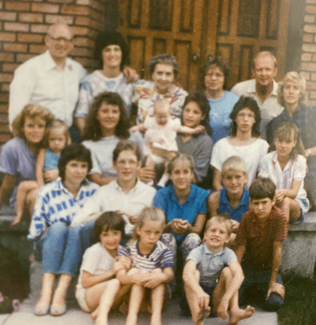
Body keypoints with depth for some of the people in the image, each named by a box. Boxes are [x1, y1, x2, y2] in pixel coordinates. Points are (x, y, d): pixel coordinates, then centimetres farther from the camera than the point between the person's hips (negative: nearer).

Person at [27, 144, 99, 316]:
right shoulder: (47, 192, 4)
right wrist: (51, 229, -12)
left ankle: (60, 293, -43)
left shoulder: (94, 191, 7)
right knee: (58, 226, -32)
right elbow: (36, 229, 4)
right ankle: (46, 291, -44)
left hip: (81, 244, 0)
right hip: (50, 242, 0)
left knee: (76, 229, -32)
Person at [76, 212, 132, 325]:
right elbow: (85, 283, -16)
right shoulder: (94, 252, -14)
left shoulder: (121, 250, 3)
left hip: (108, 297, 6)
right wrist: (111, 272, -21)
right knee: (115, 283, -34)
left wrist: (127, 267, -16)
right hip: (86, 296, -6)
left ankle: (99, 311, -25)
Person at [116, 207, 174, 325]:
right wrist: (133, 277, -45)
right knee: (140, 274, -26)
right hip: (131, 296, -1)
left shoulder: (163, 252, -3)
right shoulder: (127, 251, -5)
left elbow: (170, 275, -20)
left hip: (157, 297, 1)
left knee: (158, 272, -24)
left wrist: (161, 277, -46)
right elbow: (120, 276, -21)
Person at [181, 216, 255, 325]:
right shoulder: (197, 252, -15)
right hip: (196, 294, -2)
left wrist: (226, 299, -43)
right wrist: (200, 292, -58)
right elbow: (187, 274, -36)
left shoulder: (228, 253, -7)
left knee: (227, 271, -18)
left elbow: (239, 275, -27)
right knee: (194, 273, -28)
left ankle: (234, 311, -30)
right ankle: (197, 316, -44)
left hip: (216, 295, 2)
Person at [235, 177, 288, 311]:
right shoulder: (247, 218, -13)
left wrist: (273, 282, -17)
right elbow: (240, 248, -13)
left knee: (274, 303, -24)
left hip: (269, 269, -1)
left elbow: (277, 249, -20)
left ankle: (261, 294, 12)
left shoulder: (279, 217, -22)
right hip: (248, 267, 1)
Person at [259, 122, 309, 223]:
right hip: (272, 202, 1)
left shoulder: (299, 160, -7)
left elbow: (294, 192, -14)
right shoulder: (266, 160, -3)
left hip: (296, 202, 0)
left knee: (285, 201, -37)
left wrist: (284, 192, -39)